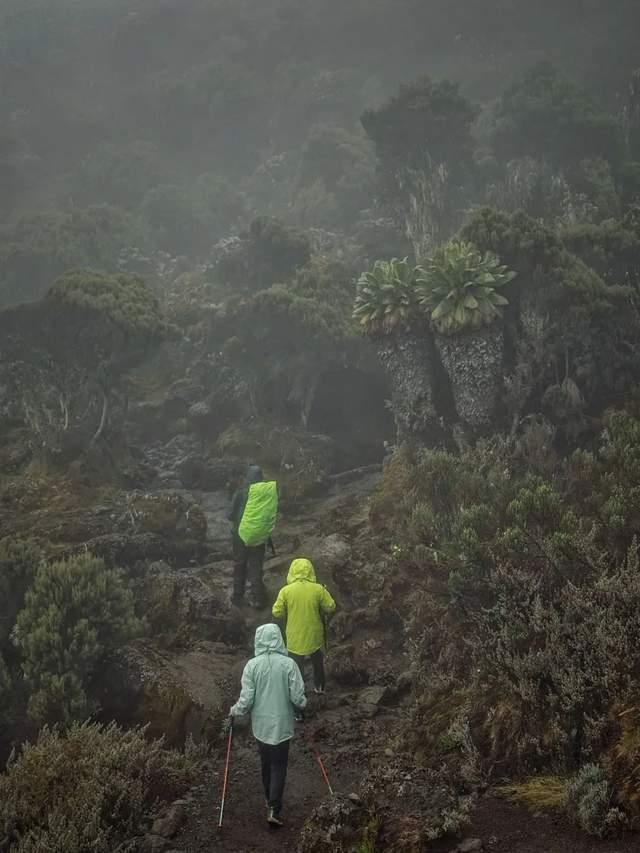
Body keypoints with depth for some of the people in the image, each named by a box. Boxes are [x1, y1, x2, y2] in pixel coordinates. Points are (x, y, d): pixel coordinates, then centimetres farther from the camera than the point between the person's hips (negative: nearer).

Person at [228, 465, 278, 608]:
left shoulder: (242, 492, -12)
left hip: (242, 533, -1)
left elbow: (232, 513, -5)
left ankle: (238, 597, 17)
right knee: (256, 567, 9)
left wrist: (234, 524, 15)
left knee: (239, 565, 13)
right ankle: (257, 598, 8)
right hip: (260, 535, 1)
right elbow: (273, 514, 2)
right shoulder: (270, 492, -7)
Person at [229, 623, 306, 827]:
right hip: (282, 725, -2)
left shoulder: (252, 665, -10)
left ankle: (270, 801, 34)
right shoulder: (288, 664, -13)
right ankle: (274, 809, -3)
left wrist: (234, 711, 10)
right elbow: (298, 697, -11)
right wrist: (303, 705, 12)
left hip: (261, 725, 2)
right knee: (279, 766, 6)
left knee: (266, 764, 20)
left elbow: (246, 699, -10)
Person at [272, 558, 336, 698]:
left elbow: (277, 613, -10)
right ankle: (319, 687, 42)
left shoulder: (286, 591, -16)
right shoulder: (318, 590, -14)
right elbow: (331, 608, -5)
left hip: (295, 637, -2)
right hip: (314, 635, 2)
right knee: (317, 661, 27)